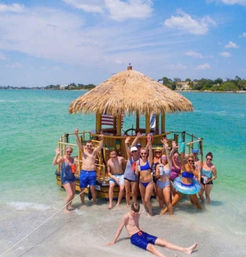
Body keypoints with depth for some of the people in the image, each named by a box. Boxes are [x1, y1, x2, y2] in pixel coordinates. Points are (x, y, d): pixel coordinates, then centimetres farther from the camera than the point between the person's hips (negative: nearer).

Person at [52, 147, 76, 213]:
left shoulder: (72, 159, 0)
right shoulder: (62, 158, -16)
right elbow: (54, 163, -34)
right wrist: (57, 155, -45)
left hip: (72, 178, 5)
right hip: (65, 179, -5)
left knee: (73, 193, 12)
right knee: (70, 194, -9)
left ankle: (69, 204, 38)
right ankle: (66, 207, 13)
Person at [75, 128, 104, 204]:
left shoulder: (94, 152, 6)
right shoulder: (83, 151, 9)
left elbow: (100, 146, -10)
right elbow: (79, 143, -6)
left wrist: (102, 139, -30)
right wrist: (76, 135, -22)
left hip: (92, 173, -1)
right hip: (83, 172, 1)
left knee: (92, 188, -3)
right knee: (82, 189, 5)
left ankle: (94, 201, 16)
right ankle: (82, 202, 24)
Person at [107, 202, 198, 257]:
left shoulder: (138, 215, 11)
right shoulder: (126, 217, -11)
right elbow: (120, 229, -8)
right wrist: (113, 241, -5)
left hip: (142, 234, 7)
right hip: (134, 237, -7)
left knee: (162, 241, -8)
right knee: (151, 247, -32)